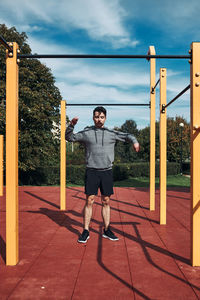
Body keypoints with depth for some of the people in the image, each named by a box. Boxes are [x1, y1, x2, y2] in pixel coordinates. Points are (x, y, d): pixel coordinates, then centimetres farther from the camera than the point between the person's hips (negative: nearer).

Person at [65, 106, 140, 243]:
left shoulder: (111, 133, 8)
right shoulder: (86, 133, 5)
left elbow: (127, 136, 17)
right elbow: (69, 137, 12)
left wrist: (134, 141, -4)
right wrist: (71, 125, -5)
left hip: (107, 171, 2)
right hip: (91, 171, -1)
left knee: (106, 202, 7)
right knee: (89, 201, -1)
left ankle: (107, 230, 19)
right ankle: (86, 231, 9)